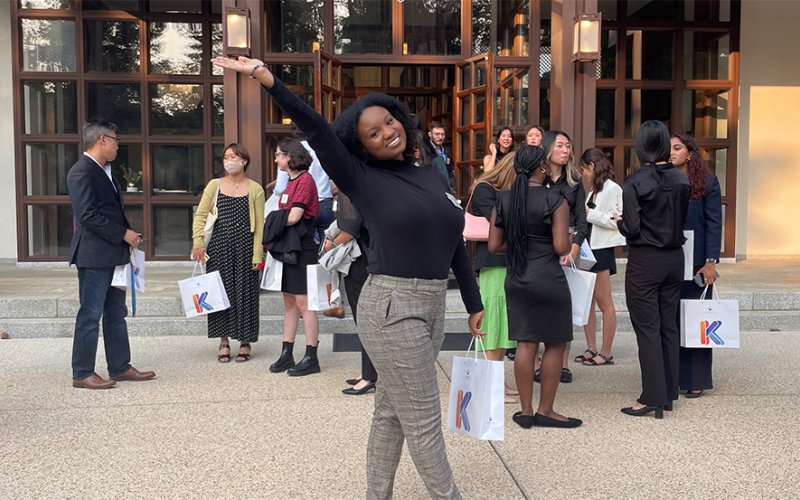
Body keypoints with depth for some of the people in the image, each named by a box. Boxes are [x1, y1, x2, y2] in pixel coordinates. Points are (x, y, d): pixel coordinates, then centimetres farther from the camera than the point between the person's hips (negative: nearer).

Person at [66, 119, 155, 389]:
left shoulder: (104, 171, 17)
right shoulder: (82, 171, -14)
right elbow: (87, 215, -21)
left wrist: (127, 234, 10)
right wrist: (123, 234, -17)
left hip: (113, 254, 10)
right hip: (94, 255, -10)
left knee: (116, 313, 13)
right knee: (90, 315, -2)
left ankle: (120, 367, 21)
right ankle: (82, 374, 7)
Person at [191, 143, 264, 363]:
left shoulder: (255, 189, 2)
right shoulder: (214, 186, 7)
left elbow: (259, 225, -1)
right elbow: (200, 215, 6)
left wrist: (257, 254, -7)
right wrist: (198, 242, -6)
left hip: (244, 246, -2)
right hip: (219, 246, 2)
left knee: (245, 292, 2)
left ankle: (245, 341, 14)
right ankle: (224, 342, 15)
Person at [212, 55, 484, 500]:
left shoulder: (431, 177, 11)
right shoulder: (363, 179, -5)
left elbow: (456, 243, 15)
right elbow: (316, 130, -18)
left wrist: (475, 305, 17)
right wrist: (271, 82, -30)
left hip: (433, 304, 7)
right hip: (393, 306, -7)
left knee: (392, 412, 17)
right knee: (423, 419, 1)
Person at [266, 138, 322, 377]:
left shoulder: (305, 180, -12)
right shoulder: (292, 180, 15)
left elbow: (293, 217, -18)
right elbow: (285, 215, 14)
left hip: (303, 247, -9)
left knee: (303, 302, -5)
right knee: (289, 301, 12)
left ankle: (311, 358, 2)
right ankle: (287, 353, 19)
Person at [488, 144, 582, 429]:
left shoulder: (504, 200, 3)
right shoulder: (555, 200, -11)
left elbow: (494, 246, 5)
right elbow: (561, 248, -16)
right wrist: (569, 242, 5)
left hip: (516, 280, 5)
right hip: (548, 280, -5)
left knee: (525, 344, 11)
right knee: (556, 344, 8)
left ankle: (526, 411, 16)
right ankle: (545, 410, 15)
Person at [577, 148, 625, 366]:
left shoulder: (612, 188, -10)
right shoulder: (594, 189, 15)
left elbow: (614, 221, -16)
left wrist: (588, 213, -12)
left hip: (601, 250, -9)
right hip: (588, 248, 9)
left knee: (604, 303, -1)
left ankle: (606, 353, 5)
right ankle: (592, 348, 17)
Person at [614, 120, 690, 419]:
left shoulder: (635, 183, -14)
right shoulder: (681, 180, 2)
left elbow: (632, 229, -15)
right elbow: (684, 221, 9)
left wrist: (619, 221, 5)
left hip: (645, 261, -5)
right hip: (675, 258, 6)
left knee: (647, 329, 0)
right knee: (668, 326, 13)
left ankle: (652, 397, 3)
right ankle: (669, 393, 21)